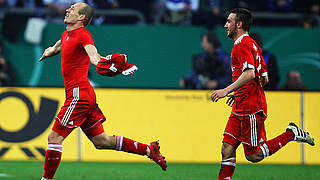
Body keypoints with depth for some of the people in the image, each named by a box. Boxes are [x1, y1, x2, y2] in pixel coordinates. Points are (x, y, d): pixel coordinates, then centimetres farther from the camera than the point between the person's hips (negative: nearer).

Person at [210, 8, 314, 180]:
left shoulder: (242, 45, -12)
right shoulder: (252, 44, 19)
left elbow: (249, 74, -26)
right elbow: (264, 78, 23)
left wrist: (227, 90, -27)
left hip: (251, 110, -10)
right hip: (240, 109, 10)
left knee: (253, 156, -5)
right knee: (227, 149, 2)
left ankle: (291, 134, 3)